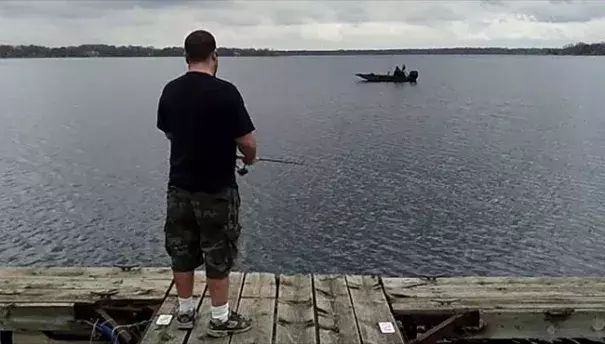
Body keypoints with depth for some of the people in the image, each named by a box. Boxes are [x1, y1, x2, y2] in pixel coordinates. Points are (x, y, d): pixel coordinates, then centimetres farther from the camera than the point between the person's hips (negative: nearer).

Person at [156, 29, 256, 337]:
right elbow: (247, 142, -16)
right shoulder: (225, 92, -16)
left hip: (179, 186, 5)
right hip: (216, 189, -5)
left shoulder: (169, 91, 1)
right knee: (218, 256, 7)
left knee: (181, 252, 16)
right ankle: (220, 319, 19)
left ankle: (185, 312, 29)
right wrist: (250, 158, 6)